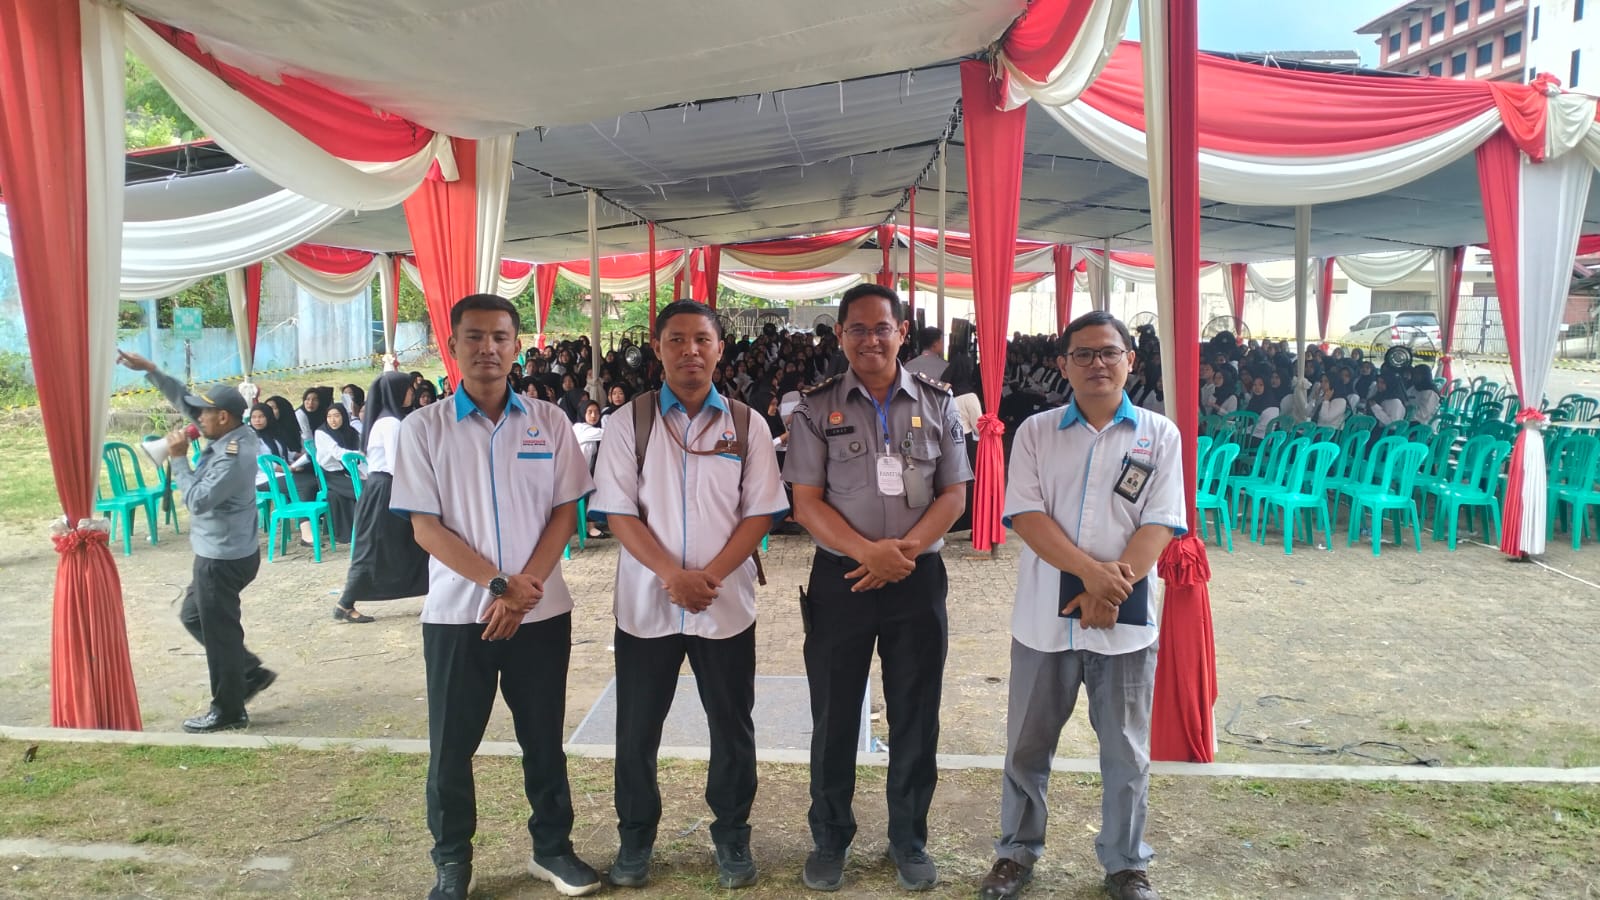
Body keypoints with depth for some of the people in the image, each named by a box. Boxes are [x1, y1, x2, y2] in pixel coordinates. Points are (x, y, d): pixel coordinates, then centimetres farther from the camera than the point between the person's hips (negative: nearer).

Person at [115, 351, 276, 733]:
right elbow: (184, 400, 12)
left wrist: (178, 459, -18)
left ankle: (228, 711, 16)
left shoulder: (233, 457, -26)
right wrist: (149, 370, 6)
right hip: (224, 552, 10)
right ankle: (251, 672, 28)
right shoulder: (233, 435, 2)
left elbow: (198, 500, -26)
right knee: (193, 615, 24)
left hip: (223, 558, -10)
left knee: (219, 632, 2)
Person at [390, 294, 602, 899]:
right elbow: (425, 527, -6)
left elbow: (565, 513, 1)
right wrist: (498, 585, -15)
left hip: (542, 611, 1)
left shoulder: (549, 422, 2)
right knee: (451, 744, 9)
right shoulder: (424, 428, -2)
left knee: (544, 737, 12)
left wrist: (524, 588, -11)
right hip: (456, 612, -1)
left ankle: (553, 847, 29)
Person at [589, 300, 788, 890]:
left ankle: (732, 835, 32)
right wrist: (672, 575, -17)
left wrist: (711, 575, -15)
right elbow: (619, 513, -6)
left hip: (726, 601, 1)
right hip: (646, 601, 0)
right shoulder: (629, 423, -2)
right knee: (637, 728, 12)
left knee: (732, 726, 12)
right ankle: (635, 838, 32)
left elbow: (759, 513, -2)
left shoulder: (747, 425, 0)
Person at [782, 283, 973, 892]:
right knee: (834, 717, 9)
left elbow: (954, 494, 1)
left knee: (915, 717, 11)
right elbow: (806, 502, -5)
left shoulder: (937, 403, 3)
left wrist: (904, 550, -15)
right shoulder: (817, 408, -1)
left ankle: (909, 840, 29)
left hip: (919, 578, 1)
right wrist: (869, 551, -19)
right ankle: (829, 840, 28)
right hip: (839, 578, -1)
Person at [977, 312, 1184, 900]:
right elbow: (1025, 515, -8)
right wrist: (1093, 572, -19)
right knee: (1027, 745, 13)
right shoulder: (1035, 432, 2)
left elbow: (1159, 526, -5)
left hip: (1125, 620, 0)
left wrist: (1110, 590, -17)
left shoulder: (1159, 435, 2)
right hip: (1044, 618, 1)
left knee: (1126, 753, 12)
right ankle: (1016, 852, 31)